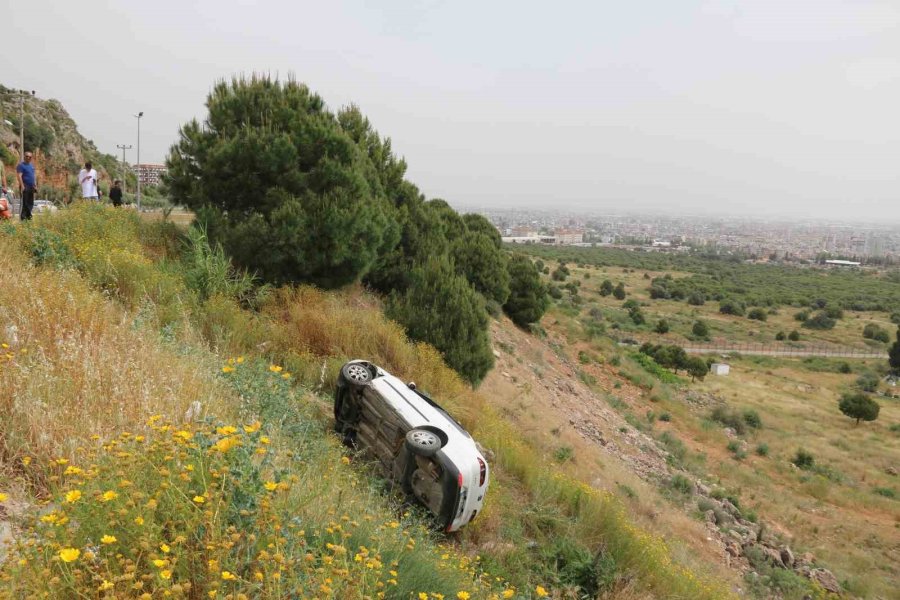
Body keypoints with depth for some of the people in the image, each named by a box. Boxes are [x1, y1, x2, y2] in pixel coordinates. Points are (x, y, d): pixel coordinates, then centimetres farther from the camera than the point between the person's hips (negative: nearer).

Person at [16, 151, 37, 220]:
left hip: (31, 187, 7)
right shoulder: (21, 165, -6)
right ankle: (23, 217, -5)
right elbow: (19, 176, -14)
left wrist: (35, 185, 16)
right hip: (25, 187, -7)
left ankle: (28, 216, 14)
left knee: (31, 203, 8)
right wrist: (22, 186, -22)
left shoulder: (32, 165, 18)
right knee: (25, 203, -8)